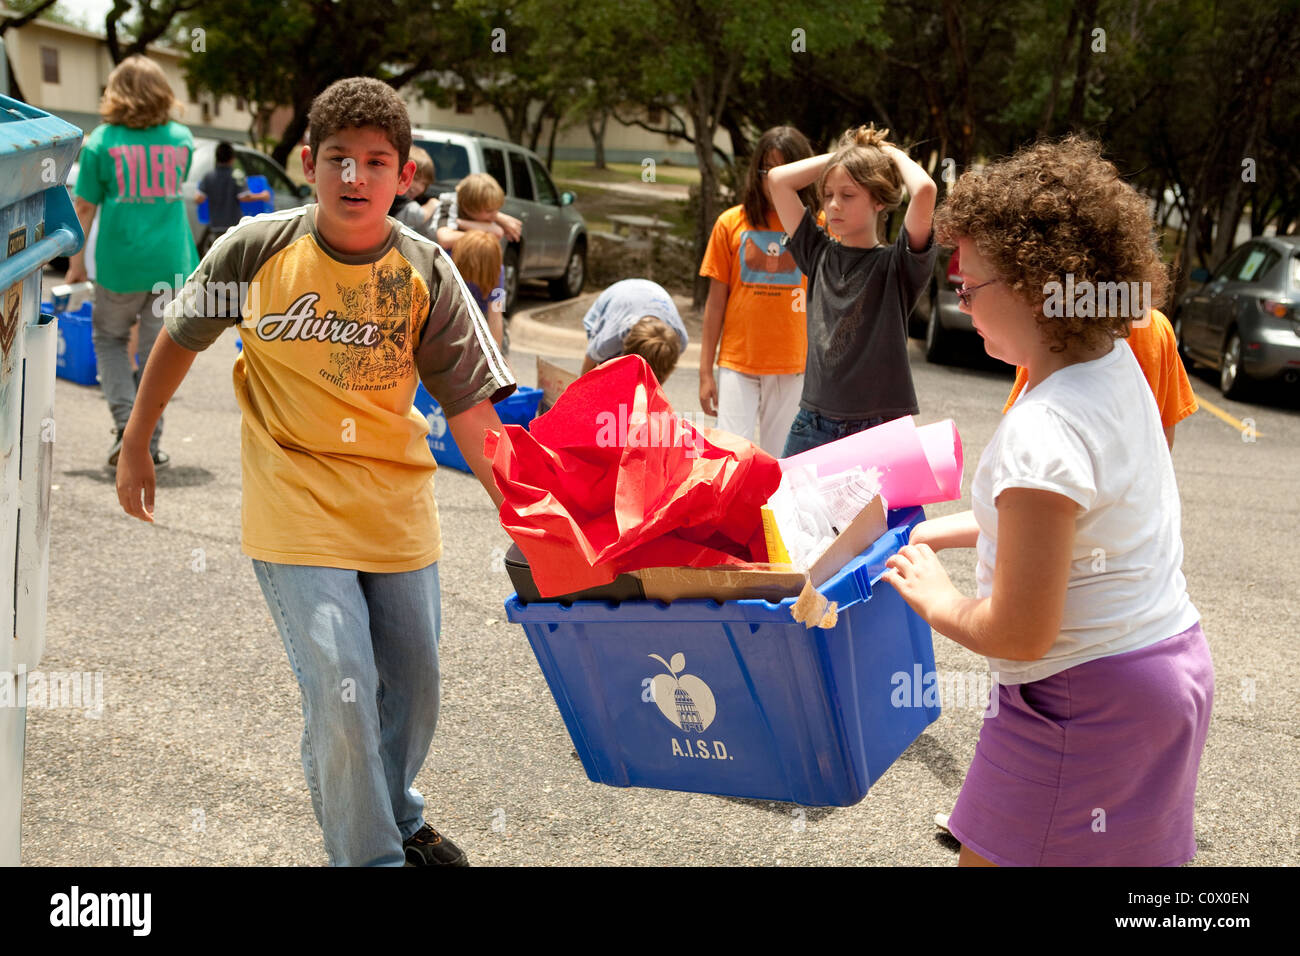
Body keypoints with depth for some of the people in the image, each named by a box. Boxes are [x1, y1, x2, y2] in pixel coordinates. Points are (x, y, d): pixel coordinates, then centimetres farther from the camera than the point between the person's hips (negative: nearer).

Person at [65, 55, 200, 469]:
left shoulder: (101, 140, -3)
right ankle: (149, 444, 10)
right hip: (170, 263, 2)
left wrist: (77, 261, 7)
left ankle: (124, 423, 1)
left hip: (121, 263, -1)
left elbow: (85, 207, -1)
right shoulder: (181, 138, 3)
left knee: (109, 339, 18)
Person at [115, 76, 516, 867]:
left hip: (399, 512, 3)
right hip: (296, 514, -3)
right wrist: (135, 446, 14)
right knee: (341, 695, -13)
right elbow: (181, 337, 8)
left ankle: (398, 817, 43)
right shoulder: (256, 250, -8)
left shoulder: (427, 275, -6)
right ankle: (369, 854, 9)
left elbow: (470, 407, -6)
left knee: (414, 692, 15)